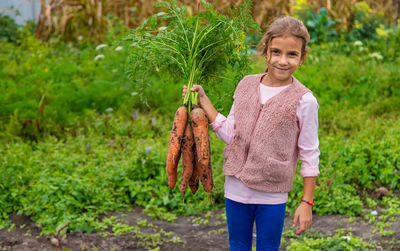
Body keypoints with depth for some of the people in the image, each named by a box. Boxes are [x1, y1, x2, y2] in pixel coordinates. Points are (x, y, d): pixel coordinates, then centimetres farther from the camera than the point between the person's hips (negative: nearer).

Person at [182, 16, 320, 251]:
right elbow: (230, 133, 3)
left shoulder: (304, 101, -12)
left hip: (272, 196, -4)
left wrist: (307, 202, -7)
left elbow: (310, 155, -7)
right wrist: (203, 101, 0)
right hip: (236, 188, 4)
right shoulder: (246, 85, 1)